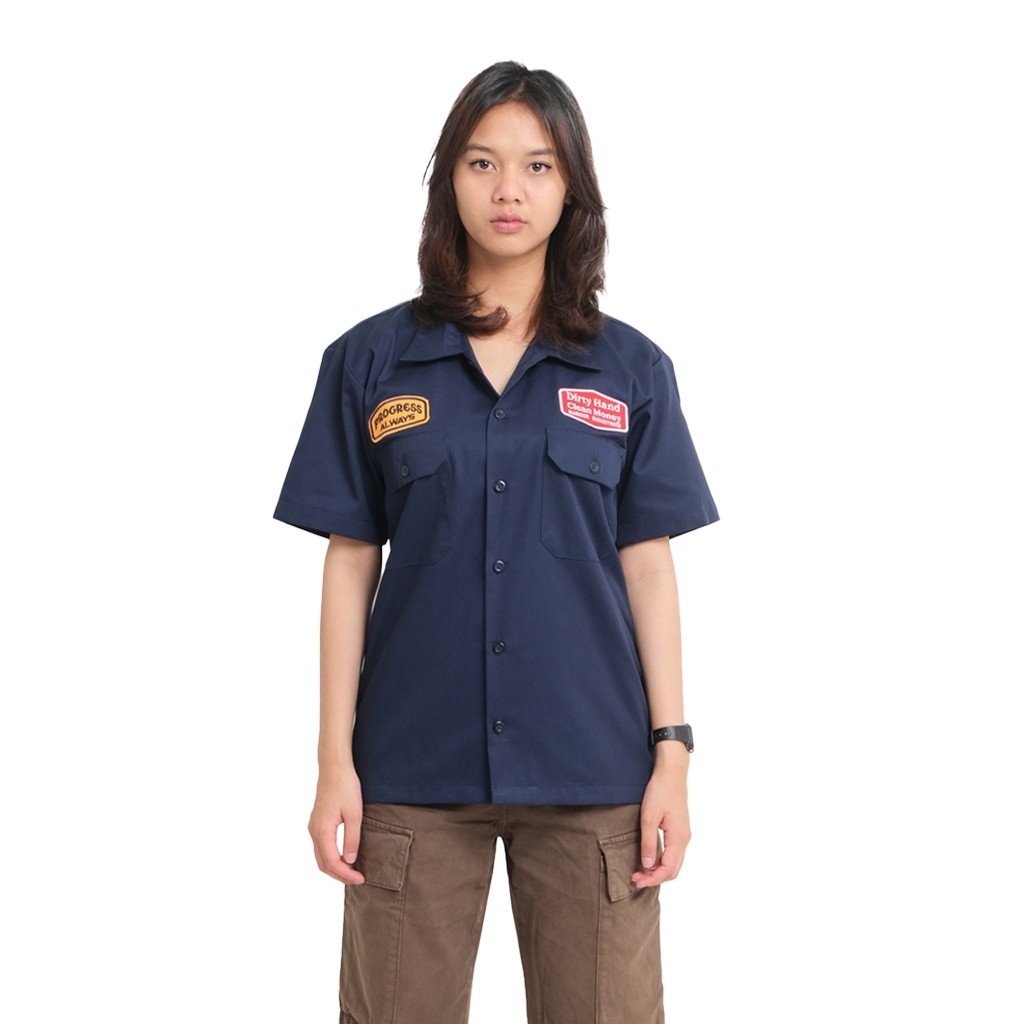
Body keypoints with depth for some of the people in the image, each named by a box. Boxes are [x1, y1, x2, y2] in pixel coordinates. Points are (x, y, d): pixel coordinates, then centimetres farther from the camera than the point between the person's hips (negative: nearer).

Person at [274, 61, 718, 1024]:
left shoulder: (630, 369, 4)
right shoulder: (369, 361, 3)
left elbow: (648, 566, 4)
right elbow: (350, 564, 3)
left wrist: (672, 753, -1)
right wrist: (335, 761, 0)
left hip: (591, 772, 1)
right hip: (414, 767, 0)